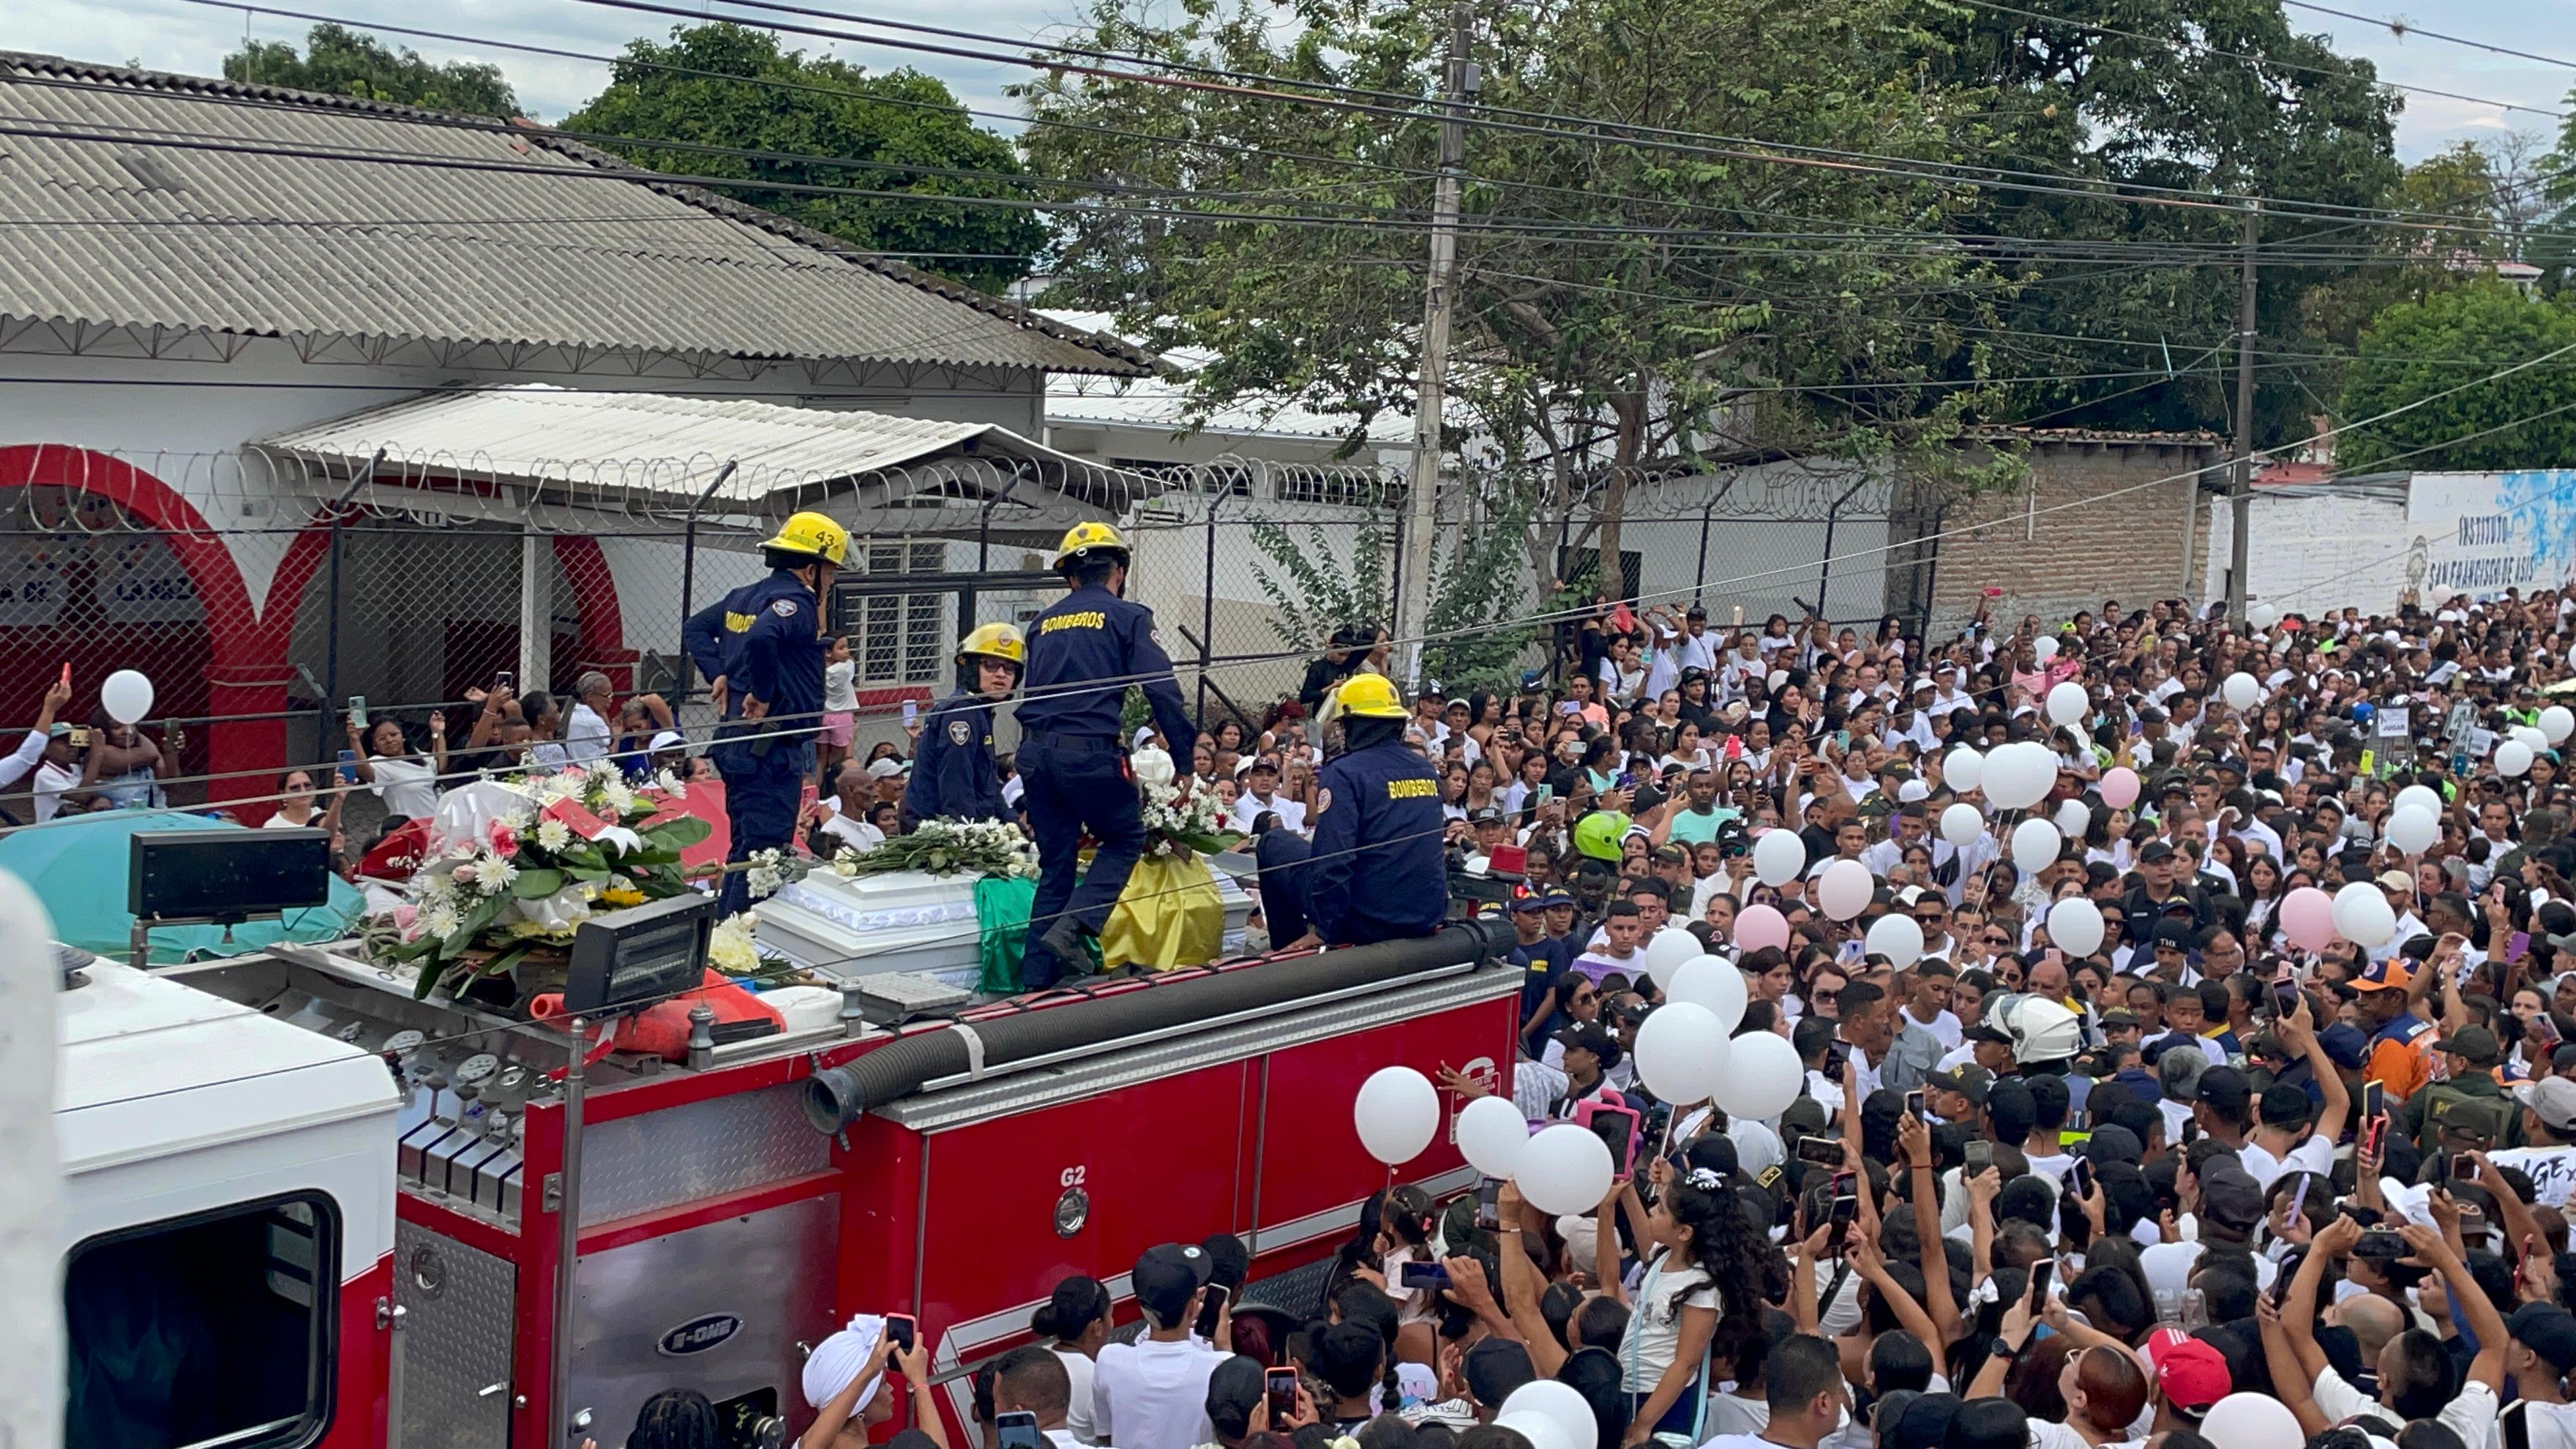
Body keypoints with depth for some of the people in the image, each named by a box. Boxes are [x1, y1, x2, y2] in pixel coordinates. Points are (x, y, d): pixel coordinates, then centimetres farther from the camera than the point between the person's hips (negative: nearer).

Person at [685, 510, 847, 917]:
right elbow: (761, 637, -35)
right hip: (775, 750, -10)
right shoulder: (796, 601, -15)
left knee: (744, 850, 18)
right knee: (763, 853, -6)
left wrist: (718, 674, 13)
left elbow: (695, 628, 25)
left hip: (736, 743, 10)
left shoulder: (742, 597, 13)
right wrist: (762, 694, -21)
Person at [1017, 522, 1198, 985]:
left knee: (1055, 864, 14)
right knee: (1125, 840, 15)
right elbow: (1162, 690, -7)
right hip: (1090, 751, -5)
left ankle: (1037, 980, 13)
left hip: (1034, 751, 5)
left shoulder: (1043, 622, 19)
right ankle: (1073, 926, -5)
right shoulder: (1128, 617, 2)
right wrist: (1184, 761, -3)